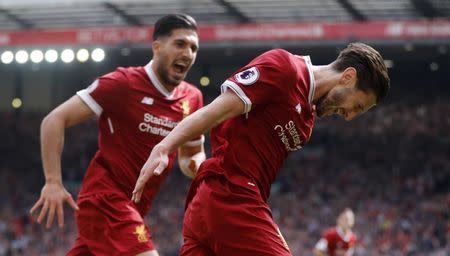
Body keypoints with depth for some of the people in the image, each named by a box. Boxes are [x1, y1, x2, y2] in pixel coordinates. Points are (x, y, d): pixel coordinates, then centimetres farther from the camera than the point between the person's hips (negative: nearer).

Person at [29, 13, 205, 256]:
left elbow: (192, 153, 24)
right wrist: (53, 182, -17)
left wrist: (196, 164, -2)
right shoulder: (122, 83, -11)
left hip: (132, 208, 8)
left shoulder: (192, 98, 8)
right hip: (105, 199, -8)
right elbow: (54, 120, -10)